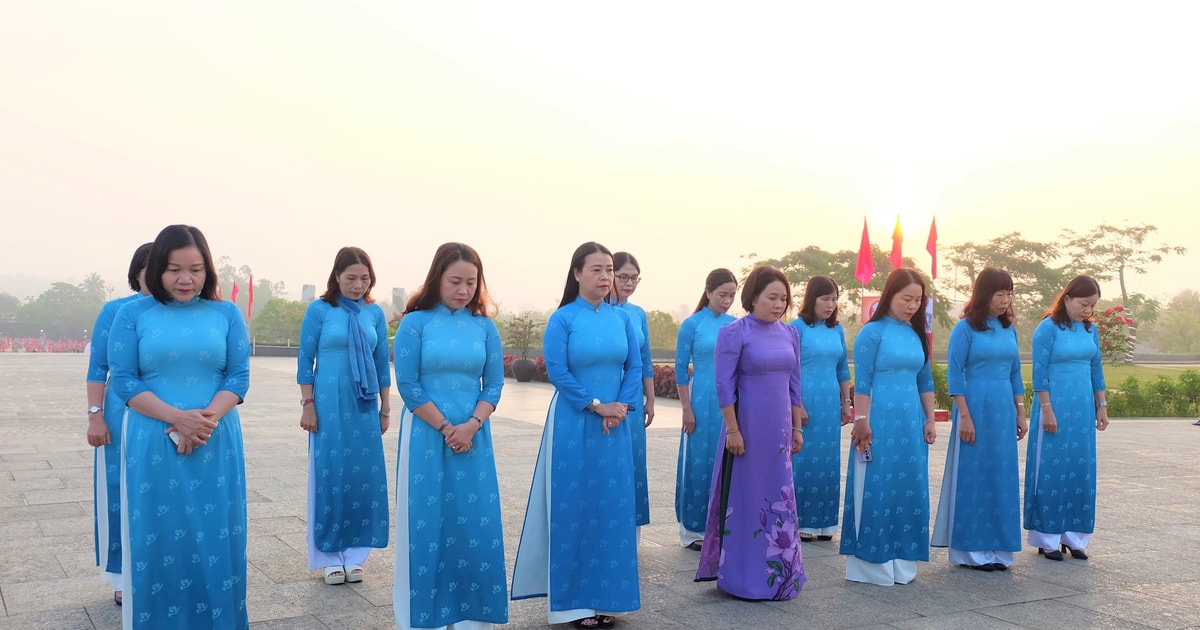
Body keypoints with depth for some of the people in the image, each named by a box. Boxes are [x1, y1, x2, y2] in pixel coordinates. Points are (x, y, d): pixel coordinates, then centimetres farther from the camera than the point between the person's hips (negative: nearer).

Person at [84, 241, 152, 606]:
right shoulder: (115, 311, 1)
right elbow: (97, 367, 2)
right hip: (123, 419, 0)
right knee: (120, 495, 5)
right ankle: (124, 576, 19)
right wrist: (95, 416, -5)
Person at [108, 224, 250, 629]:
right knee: (156, 540, 5)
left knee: (214, 539, 5)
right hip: (152, 442, -1)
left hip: (217, 443, 1)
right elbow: (123, 379, -4)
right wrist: (177, 418, -15)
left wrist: (208, 418, -15)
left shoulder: (226, 313, 4)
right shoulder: (133, 314, 1)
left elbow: (239, 375, 1)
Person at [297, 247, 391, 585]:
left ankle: (355, 553, 17)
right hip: (329, 403, -3)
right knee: (329, 475, 3)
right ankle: (329, 555, 14)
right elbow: (305, 360, -2)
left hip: (365, 406, 3)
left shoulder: (375, 313, 6)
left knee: (364, 477, 5)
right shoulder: (319, 310, -3)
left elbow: (382, 363, 9)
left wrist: (385, 409, 9)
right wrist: (308, 405, -7)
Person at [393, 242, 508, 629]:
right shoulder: (416, 322, -5)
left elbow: (494, 384, 4)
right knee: (427, 522, 3)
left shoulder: (484, 326, 4)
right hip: (426, 435, -3)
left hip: (474, 437, 3)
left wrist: (471, 426, -11)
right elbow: (408, 385, -8)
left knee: (476, 524, 4)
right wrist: (446, 428, -11)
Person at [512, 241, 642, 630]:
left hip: (615, 426, 4)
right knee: (575, 508, 2)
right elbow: (557, 372, -12)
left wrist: (621, 406, -9)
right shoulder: (562, 319, -7)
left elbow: (634, 367, 6)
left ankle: (604, 596, 20)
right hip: (574, 425, -4)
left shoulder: (622, 319, 6)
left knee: (611, 508, 8)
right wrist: (597, 406, -13)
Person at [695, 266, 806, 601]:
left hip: (779, 429, 6)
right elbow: (724, 386, -12)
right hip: (748, 427, -6)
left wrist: (796, 427, 13)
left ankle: (775, 574, 25)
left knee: (779, 499, 12)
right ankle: (743, 577, 16)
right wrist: (732, 430, -15)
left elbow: (794, 384, 14)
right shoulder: (734, 332, -10)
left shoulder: (790, 334, 8)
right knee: (745, 499, 4)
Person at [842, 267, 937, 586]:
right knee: (877, 489, -1)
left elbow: (925, 381, 17)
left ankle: (901, 561, 20)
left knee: (909, 489, 9)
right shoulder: (872, 332, -6)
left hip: (911, 422, 6)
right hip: (880, 420, -6)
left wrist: (930, 420, 12)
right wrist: (861, 422, -15)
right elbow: (862, 382, -10)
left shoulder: (917, 335, 12)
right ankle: (872, 563, 8)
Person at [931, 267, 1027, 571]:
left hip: (1003, 411, 6)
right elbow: (954, 375, -10)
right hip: (975, 409, -6)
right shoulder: (965, 328, -7)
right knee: (973, 477, 1)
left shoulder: (1009, 329, 11)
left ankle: (997, 548, 19)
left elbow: (1015, 374, 16)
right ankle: (971, 550, 10)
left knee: (1002, 478, 9)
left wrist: (1020, 413, 13)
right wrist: (964, 417, -14)